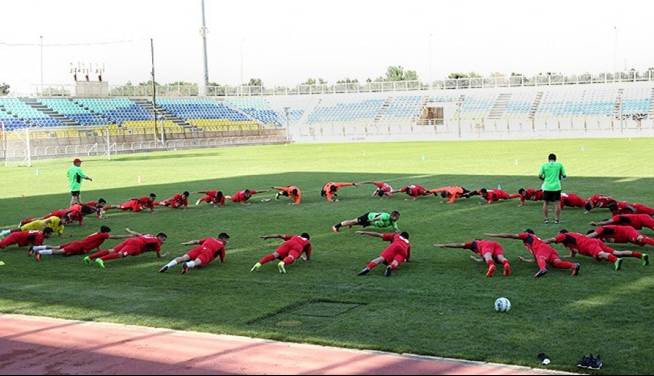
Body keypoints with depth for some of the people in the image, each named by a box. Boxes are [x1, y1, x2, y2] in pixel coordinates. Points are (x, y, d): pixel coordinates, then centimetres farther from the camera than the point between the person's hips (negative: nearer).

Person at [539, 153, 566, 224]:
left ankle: (546, 219, 16)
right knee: (557, 203, 4)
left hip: (547, 187, 1)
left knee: (546, 203, 12)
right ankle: (557, 219, 5)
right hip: (556, 187, -1)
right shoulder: (559, 164, 3)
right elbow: (564, 176, 3)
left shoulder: (544, 165, 3)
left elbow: (539, 176, -2)